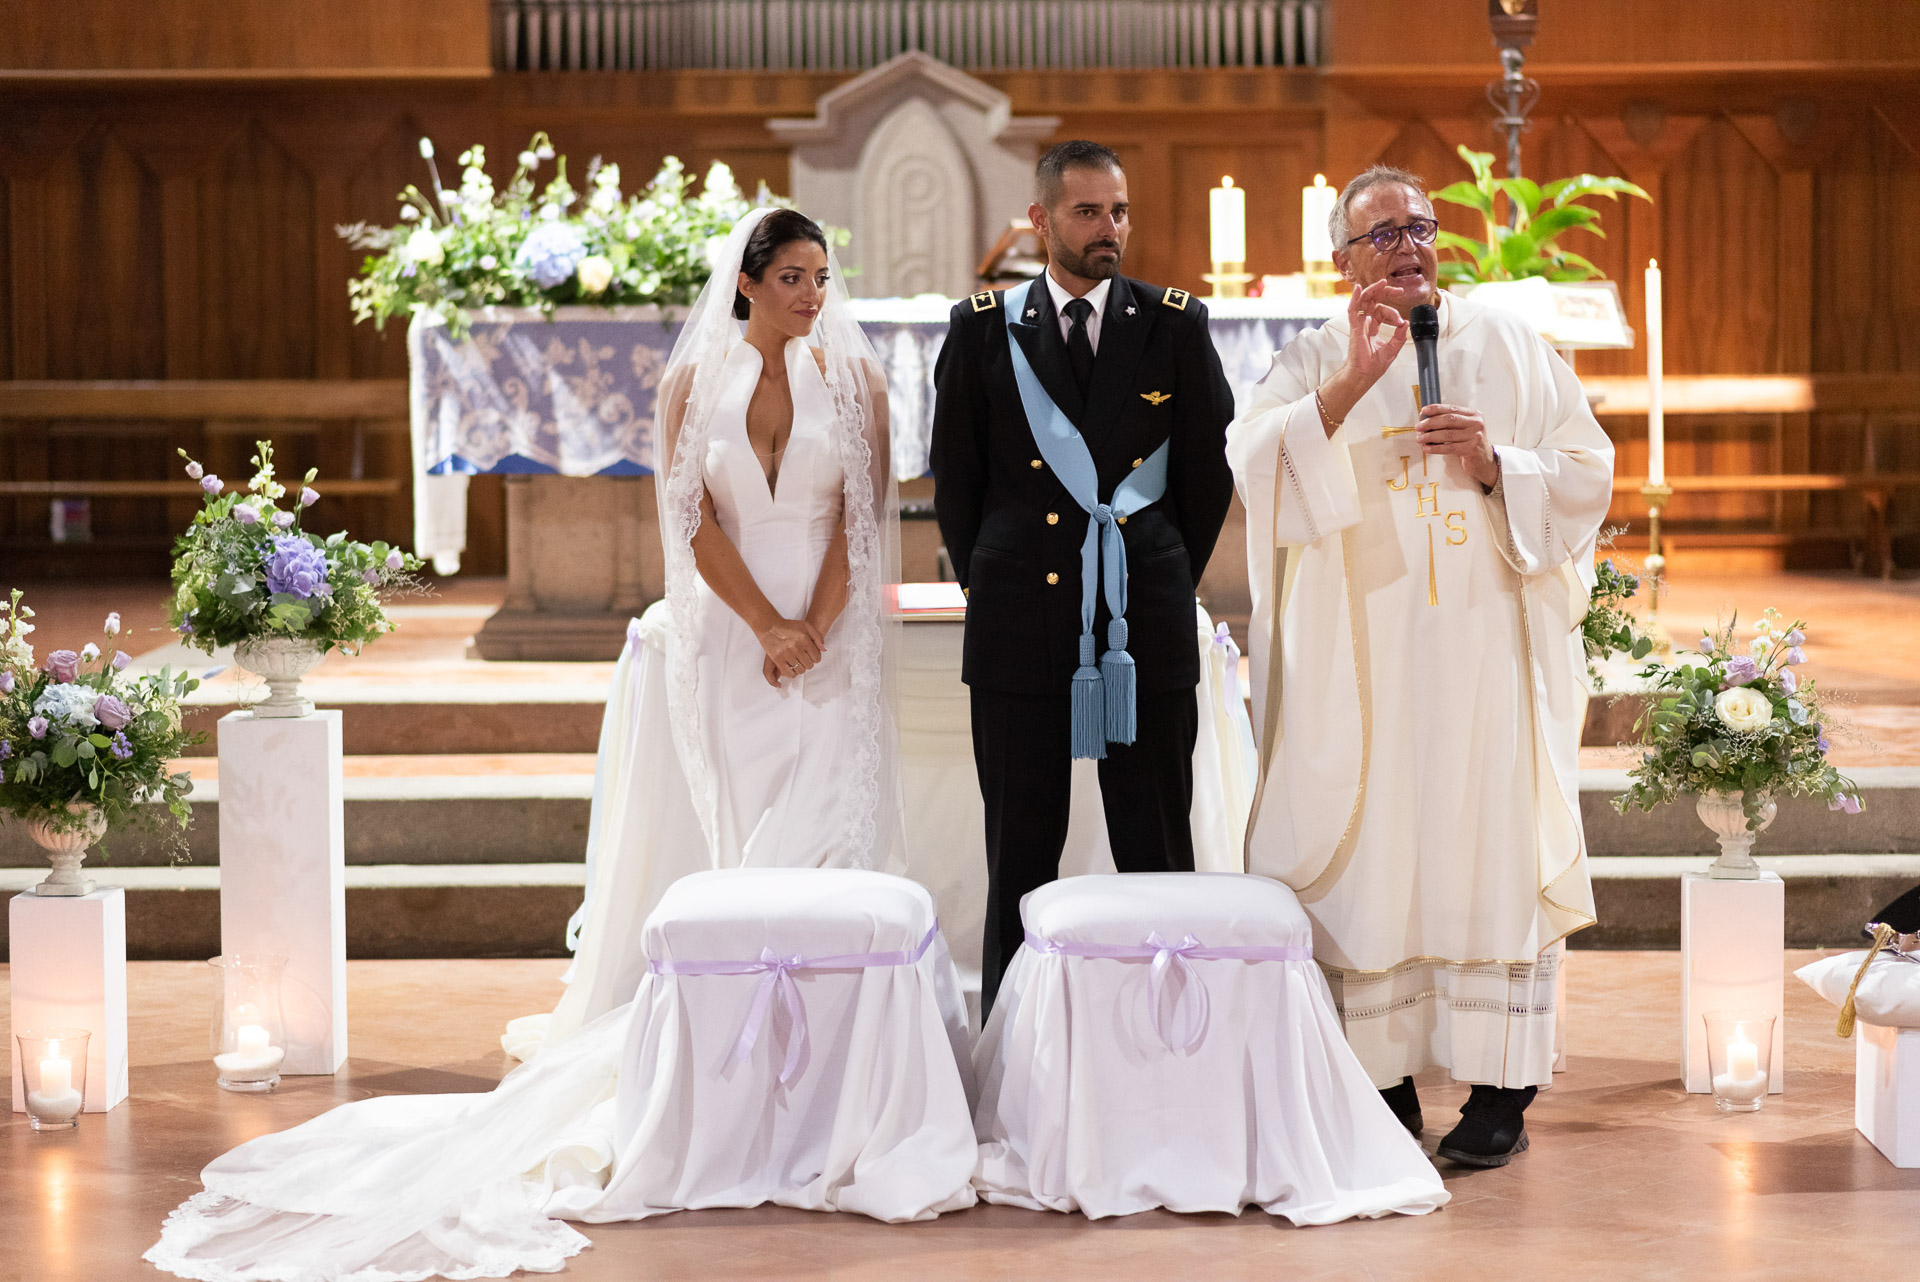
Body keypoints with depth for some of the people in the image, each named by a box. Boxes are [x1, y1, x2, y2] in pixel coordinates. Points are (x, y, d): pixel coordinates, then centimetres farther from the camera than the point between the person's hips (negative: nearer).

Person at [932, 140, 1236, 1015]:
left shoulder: (1175, 326, 5)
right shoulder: (984, 328, 5)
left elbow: (1210, 469, 11)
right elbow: (955, 475, 12)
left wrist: (1169, 582, 11)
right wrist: (986, 585, 11)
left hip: (1145, 625, 0)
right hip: (1021, 623, 0)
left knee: (1155, 857, 3)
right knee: (1020, 858, 4)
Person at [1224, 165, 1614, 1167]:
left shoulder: (1508, 347, 10)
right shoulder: (1313, 363, 7)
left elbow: (1589, 476, 7)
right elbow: (1253, 464, -11)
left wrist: (1496, 467, -10)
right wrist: (1351, 382, -20)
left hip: (1487, 645, 0)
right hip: (1360, 660, 0)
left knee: (1492, 853, -2)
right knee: (1369, 853, 0)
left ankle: (1501, 1091, 3)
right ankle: (1383, 1080, 9)